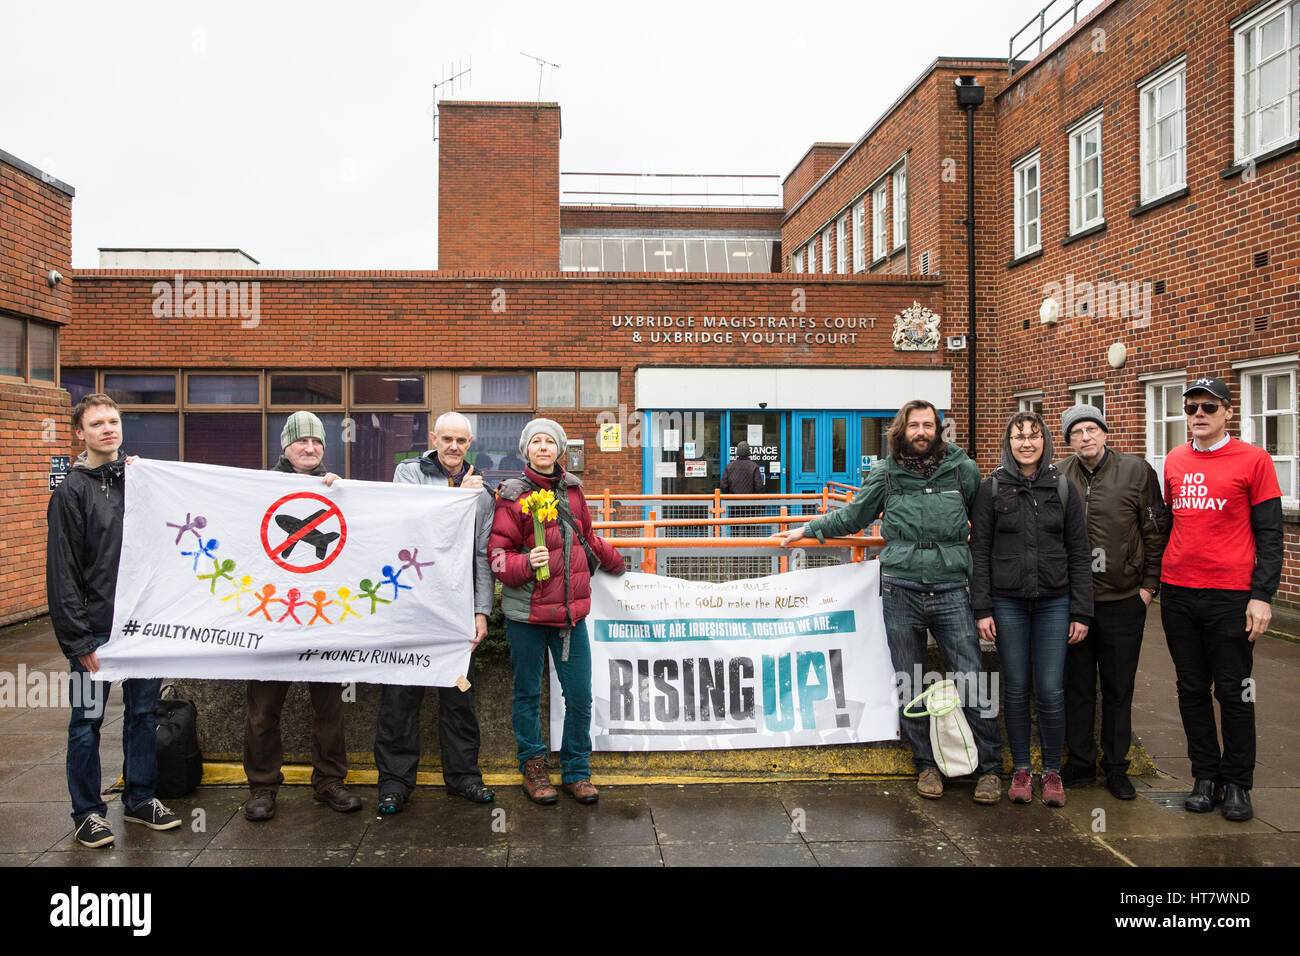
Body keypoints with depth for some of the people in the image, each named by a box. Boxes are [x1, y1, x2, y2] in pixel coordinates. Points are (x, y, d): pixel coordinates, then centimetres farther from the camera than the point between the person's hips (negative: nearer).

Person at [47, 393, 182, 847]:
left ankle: (141, 799, 25)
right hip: (96, 627, -4)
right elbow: (63, 573, -7)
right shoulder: (71, 492, -4)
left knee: (143, 712, 12)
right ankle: (88, 812, 19)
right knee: (87, 720, 5)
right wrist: (77, 640, -11)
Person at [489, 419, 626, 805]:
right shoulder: (513, 495, -5)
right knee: (528, 694, 10)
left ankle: (576, 772, 21)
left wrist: (615, 563, 38)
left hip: (571, 610, 4)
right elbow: (498, 556, -7)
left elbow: (587, 538, 26)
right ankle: (533, 769, 26)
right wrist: (527, 563, -25)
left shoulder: (572, 491, 9)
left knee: (579, 695, 5)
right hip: (527, 613, -4)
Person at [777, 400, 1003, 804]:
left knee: (972, 680, -1)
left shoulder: (963, 470, 4)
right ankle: (926, 764, 24)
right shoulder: (885, 474, 5)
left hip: (951, 591, -1)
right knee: (909, 684, 8)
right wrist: (808, 529, 17)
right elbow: (853, 516, 18)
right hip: (901, 592, 1)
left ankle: (990, 768, 15)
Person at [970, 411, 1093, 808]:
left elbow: (1079, 553, 5)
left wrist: (1081, 611, 0)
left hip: (1054, 603, 0)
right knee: (1016, 689, 6)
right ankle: (1021, 770, 21)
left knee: (1050, 690, 0)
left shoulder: (1062, 488, 4)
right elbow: (979, 552, 1)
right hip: (1008, 603, 0)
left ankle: (1052, 771, 18)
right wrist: (981, 608, -4)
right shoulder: (992, 488, 1)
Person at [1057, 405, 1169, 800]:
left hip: (1123, 600, -1)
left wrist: (1149, 585, -3)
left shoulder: (1137, 471, -3)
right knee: (1077, 685, 10)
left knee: (1119, 689, 8)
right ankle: (1080, 762, 23)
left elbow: (1156, 531, 1)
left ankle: (1116, 767, 22)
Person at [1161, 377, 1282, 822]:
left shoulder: (1253, 460, -3)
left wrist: (1261, 595, -11)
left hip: (1230, 597, -4)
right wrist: (1155, 576, 13)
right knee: (1192, 689, 11)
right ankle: (1205, 776, 22)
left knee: (1233, 691, 4)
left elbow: (1269, 534, -4)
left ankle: (1237, 783, 18)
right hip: (1177, 594, 4)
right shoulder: (1174, 462, 10)